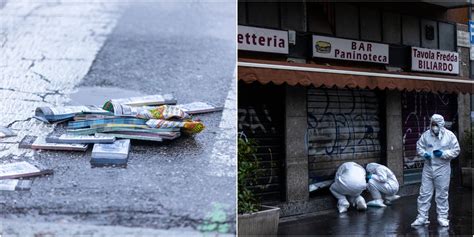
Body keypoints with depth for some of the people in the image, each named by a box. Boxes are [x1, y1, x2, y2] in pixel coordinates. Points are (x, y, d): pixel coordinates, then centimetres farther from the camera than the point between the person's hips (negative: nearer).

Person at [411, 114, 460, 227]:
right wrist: (424, 154, -9)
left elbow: (456, 151, -2)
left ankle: (442, 217, 18)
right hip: (428, 168, 2)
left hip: (442, 168, -2)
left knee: (442, 194, 6)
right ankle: (422, 217, 10)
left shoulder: (449, 135, -4)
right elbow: (419, 146, 11)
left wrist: (443, 154, -16)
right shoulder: (426, 135, 2)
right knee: (424, 193, 2)